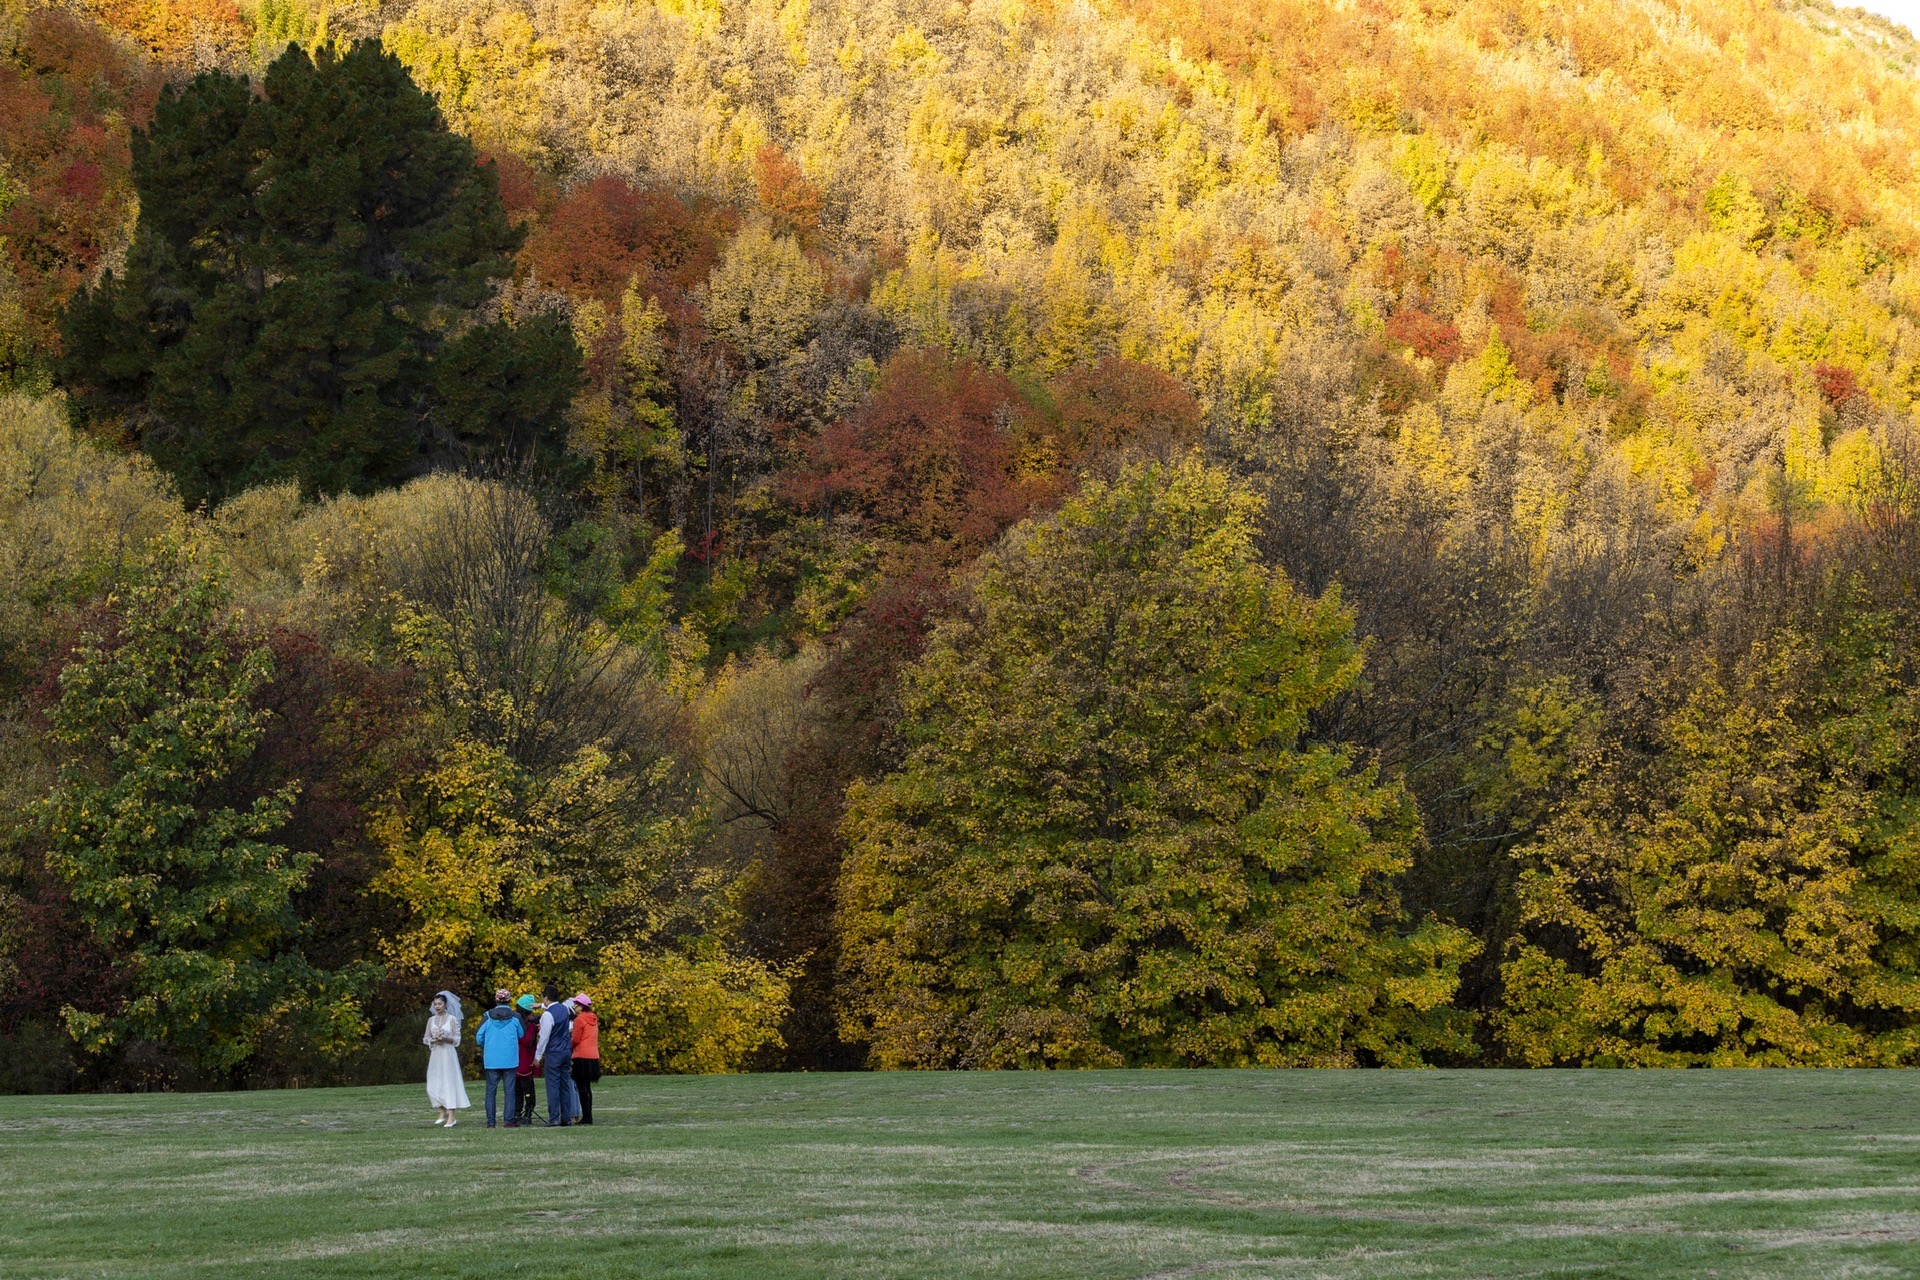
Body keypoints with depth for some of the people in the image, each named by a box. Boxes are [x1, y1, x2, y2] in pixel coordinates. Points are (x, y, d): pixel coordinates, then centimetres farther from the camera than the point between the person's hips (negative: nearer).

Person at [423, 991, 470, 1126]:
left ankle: (451, 1116, -7)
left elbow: (457, 1040, -3)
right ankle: (443, 1112, 21)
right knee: (433, 1086, 3)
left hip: (448, 1054, -5)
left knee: (449, 1083, -8)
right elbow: (425, 1039, 12)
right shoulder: (431, 1020, 10)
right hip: (435, 1054, 5)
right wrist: (434, 1040, -9)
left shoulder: (452, 1019, -2)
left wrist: (445, 1038, -19)